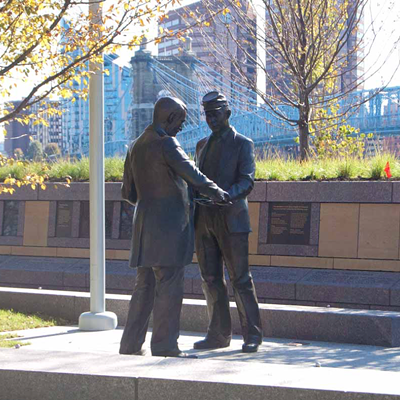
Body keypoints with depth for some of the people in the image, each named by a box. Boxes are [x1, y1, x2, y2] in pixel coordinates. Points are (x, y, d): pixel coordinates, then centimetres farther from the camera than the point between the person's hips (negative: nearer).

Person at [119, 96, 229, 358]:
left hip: (145, 226, 9)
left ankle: (131, 345, 15)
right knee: (169, 289, -5)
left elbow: (128, 193, 20)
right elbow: (193, 175, -14)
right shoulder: (166, 143, -11)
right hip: (168, 226, -9)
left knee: (144, 287, 13)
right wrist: (217, 193, 1)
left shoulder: (136, 147, 16)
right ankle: (165, 347, -5)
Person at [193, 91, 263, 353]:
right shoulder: (202, 145, 19)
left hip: (231, 220, -6)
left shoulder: (242, 144, 0)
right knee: (211, 280, 6)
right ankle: (219, 334, 13)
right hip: (204, 221, 6)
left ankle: (253, 334, 1)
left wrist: (224, 195, -28)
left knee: (240, 279, -5)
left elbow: (247, 182, -11)